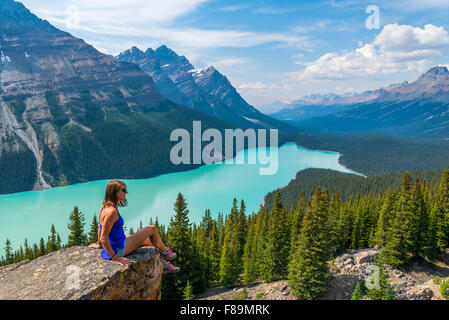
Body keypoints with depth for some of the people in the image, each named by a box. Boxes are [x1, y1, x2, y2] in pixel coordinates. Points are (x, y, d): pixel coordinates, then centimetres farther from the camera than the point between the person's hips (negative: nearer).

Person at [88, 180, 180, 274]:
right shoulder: (111, 211, -30)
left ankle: (164, 265, 39)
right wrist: (115, 258, -23)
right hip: (118, 249, -10)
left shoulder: (105, 206, 0)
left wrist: (99, 244, 24)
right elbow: (104, 237, -30)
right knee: (152, 229, 1)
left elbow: (100, 226, 13)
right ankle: (164, 252, 29)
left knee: (148, 240, 24)